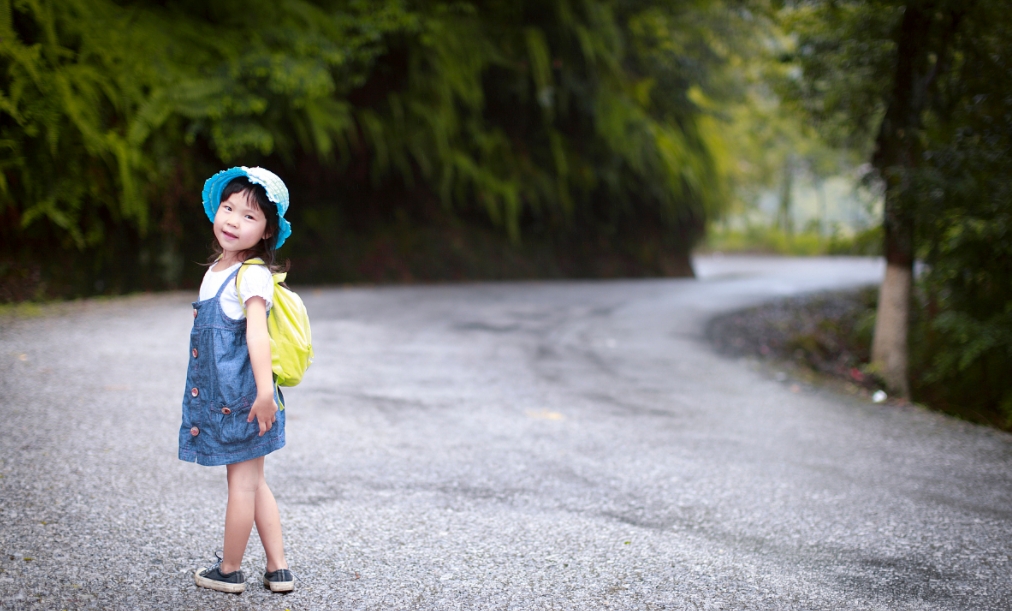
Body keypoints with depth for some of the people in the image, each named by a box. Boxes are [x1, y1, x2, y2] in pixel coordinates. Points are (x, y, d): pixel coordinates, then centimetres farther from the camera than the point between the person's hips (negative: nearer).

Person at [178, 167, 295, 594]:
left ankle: (229, 571, 18)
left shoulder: (253, 275, -17)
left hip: (241, 398, -9)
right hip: (219, 395, 10)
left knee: (243, 482, 5)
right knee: (253, 483, 14)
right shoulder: (216, 269, 11)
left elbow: (257, 333, -27)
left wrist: (264, 391, -34)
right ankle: (278, 570, 21)